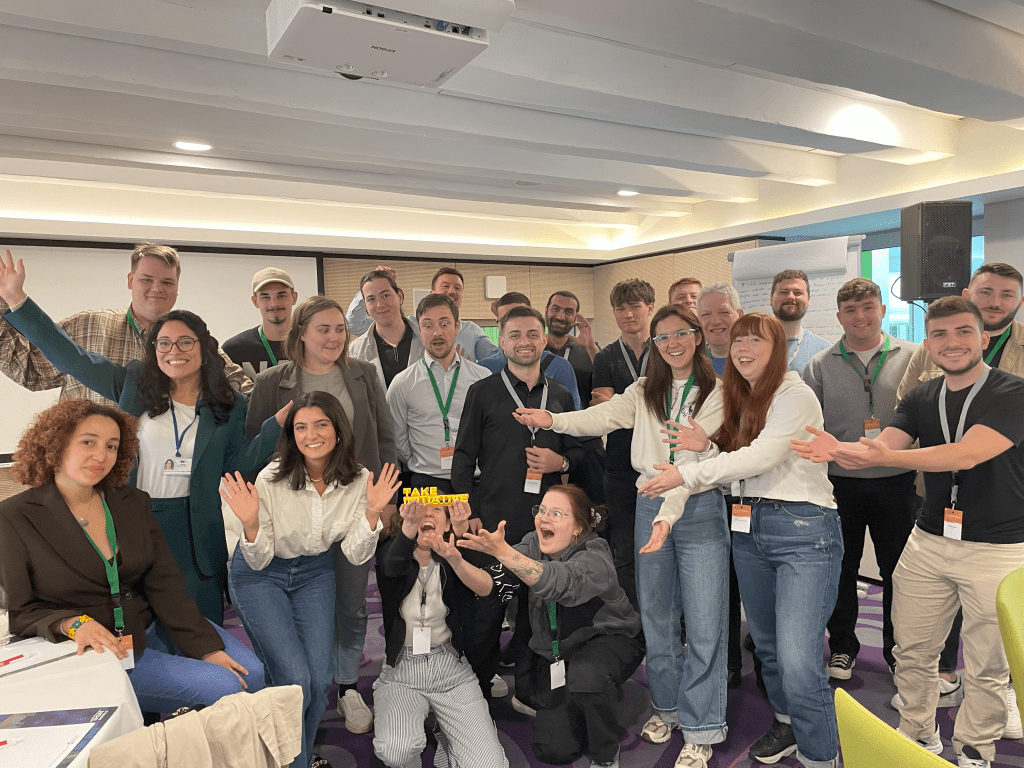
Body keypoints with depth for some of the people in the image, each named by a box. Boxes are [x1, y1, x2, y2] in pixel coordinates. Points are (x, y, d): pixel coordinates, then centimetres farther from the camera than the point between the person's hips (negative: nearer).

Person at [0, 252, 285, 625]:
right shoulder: (135, 384, 2)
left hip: (193, 533, -1)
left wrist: (277, 422, -13)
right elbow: (71, 357, 2)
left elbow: (238, 466, -2)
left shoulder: (230, 405, 0)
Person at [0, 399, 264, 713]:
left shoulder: (133, 503, 3)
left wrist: (206, 647, -9)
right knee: (224, 687, -19)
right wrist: (73, 624, -26)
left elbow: (166, 586, -2)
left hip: (157, 626, 5)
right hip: (94, 652, -5)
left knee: (250, 672, -11)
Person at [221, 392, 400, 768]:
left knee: (320, 681, 0)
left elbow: (355, 555, -11)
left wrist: (372, 513, -27)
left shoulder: (358, 480, -15)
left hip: (314, 573, 3)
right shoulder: (272, 479, -24)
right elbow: (258, 562, -16)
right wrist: (251, 524, -35)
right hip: (260, 576, -3)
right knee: (295, 680, -12)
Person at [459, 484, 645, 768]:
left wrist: (502, 551, -60)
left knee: (585, 675, -38)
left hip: (608, 639, -5)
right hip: (555, 649, 5)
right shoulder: (532, 544, -7)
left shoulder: (594, 558, -27)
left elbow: (558, 581, -48)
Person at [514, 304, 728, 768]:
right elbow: (603, 416, -7)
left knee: (704, 621, -1)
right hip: (650, 505, 4)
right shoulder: (644, 392, 9)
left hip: (700, 507, -3)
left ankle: (700, 729, 15)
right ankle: (668, 706, 33)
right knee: (655, 613, 14)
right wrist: (553, 420, -24)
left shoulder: (717, 392, -1)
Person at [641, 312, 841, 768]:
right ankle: (788, 724, 41)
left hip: (804, 530, -7)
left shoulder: (795, 396, -9)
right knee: (767, 645, 19)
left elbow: (761, 456, -20)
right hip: (749, 528, 8)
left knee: (798, 663, -11)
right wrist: (706, 447, -8)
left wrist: (685, 474, -18)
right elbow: (733, 466, 12)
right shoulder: (737, 401, 15)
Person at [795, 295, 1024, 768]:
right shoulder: (921, 399, 4)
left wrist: (883, 457, -37)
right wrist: (839, 450, -30)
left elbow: (969, 453, -27)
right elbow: (883, 446, -8)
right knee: (912, 650, 11)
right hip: (929, 540, 4)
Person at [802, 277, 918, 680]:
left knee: (898, 570, 10)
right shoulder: (820, 365, 2)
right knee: (841, 568, 11)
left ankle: (899, 650, 30)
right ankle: (842, 647, 28)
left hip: (896, 482, 0)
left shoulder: (912, 356, 2)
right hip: (840, 484, 0)